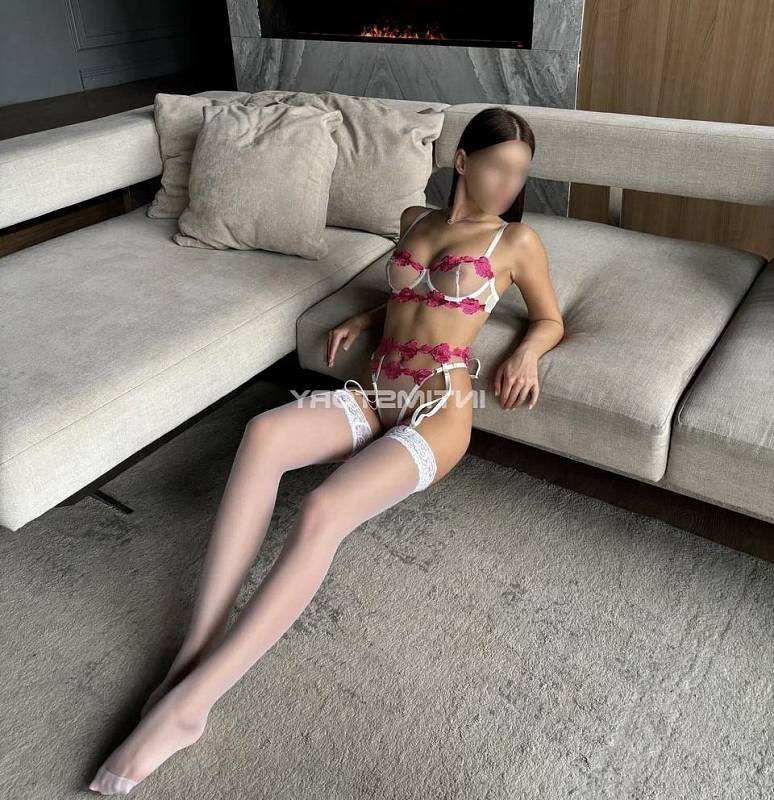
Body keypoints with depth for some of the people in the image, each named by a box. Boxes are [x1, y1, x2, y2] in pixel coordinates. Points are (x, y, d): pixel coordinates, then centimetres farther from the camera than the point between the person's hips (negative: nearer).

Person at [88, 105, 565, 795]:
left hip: (438, 411, -5)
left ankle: (189, 700, -28)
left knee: (322, 512, -33)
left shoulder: (517, 240, 6)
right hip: (373, 395, 5)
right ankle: (194, 652, -31)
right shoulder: (415, 219, 19)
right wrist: (364, 319, 16)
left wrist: (527, 352, -6)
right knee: (264, 432, -30)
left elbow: (551, 320, 16)